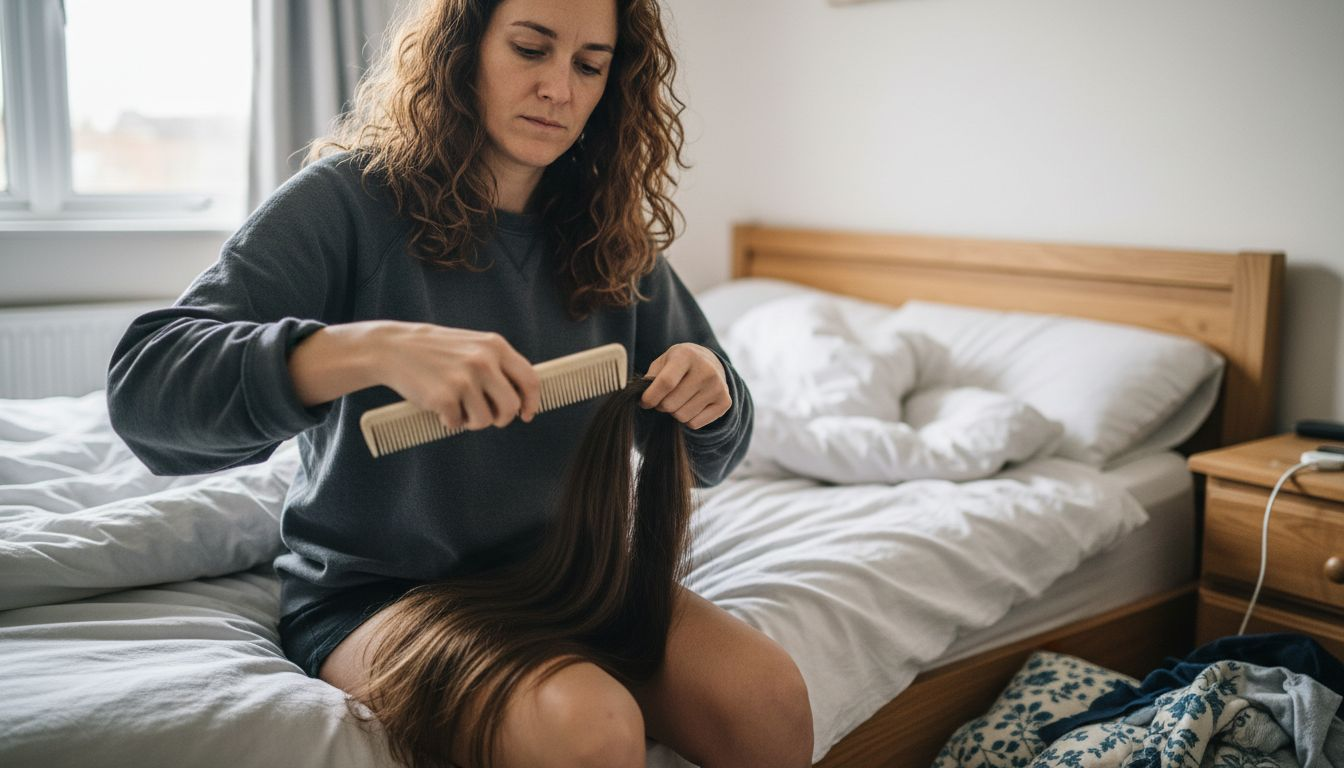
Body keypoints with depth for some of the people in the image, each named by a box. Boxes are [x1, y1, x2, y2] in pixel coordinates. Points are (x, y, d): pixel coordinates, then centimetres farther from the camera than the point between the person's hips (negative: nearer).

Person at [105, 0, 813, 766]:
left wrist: (711, 396, -17)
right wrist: (377, 350, -37)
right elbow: (142, 383, -22)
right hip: (377, 588, -4)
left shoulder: (611, 238, 3)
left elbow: (712, 457, 8)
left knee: (770, 699, -20)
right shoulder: (351, 200, -11)